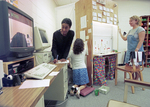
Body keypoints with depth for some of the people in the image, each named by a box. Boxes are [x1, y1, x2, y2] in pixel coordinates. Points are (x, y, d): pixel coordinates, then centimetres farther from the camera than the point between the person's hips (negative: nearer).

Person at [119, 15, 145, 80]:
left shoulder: (140, 29, -7)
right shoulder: (130, 30, 16)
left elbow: (141, 41, -16)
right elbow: (125, 39, 21)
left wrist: (136, 50, -23)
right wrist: (120, 33, 21)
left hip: (137, 51, -7)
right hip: (129, 51, 7)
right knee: (127, 65, 8)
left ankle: (136, 79, 18)